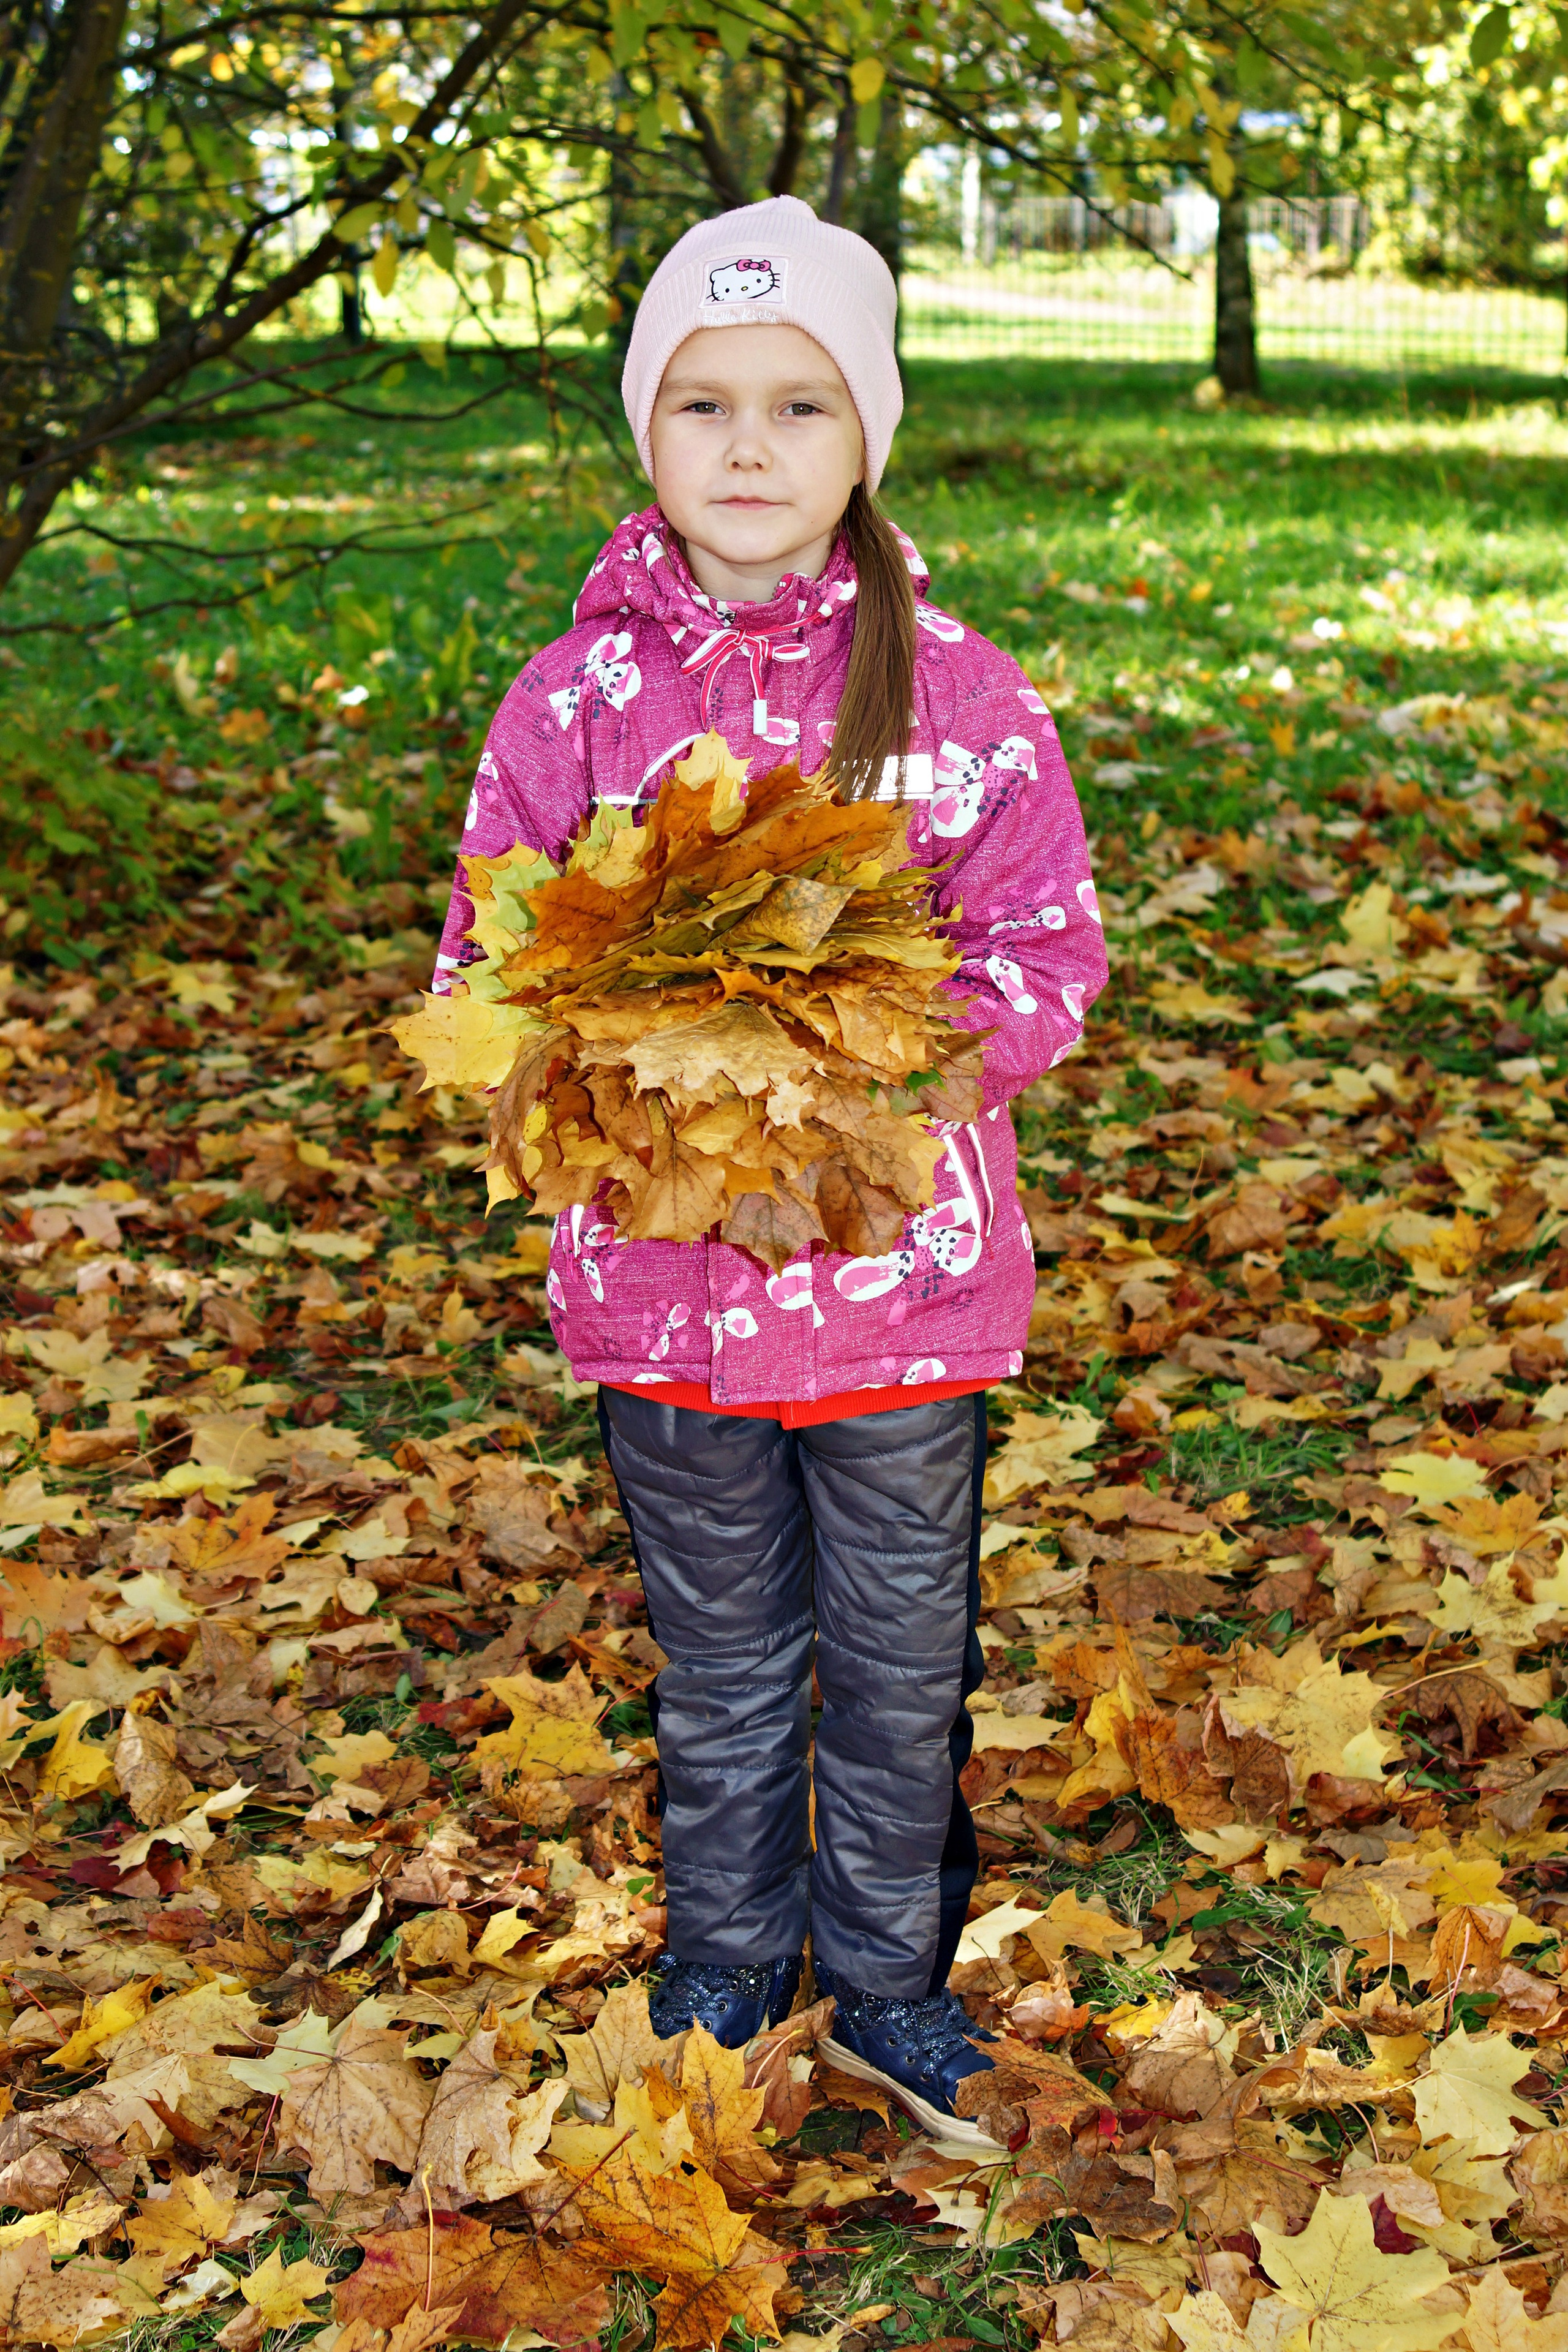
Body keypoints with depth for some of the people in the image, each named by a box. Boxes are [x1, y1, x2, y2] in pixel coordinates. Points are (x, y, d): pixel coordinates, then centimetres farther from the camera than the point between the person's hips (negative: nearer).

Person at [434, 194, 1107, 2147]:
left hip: (904, 1264, 0)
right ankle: (724, 1953, 41)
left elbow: (1048, 955, -4)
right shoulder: (573, 696, -3)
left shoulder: (958, 691, -5)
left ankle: (888, 1969, 38)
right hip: (660, 1270, 1)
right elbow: (485, 960, 2)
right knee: (719, 1661, 18)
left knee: (902, 1656, 15)